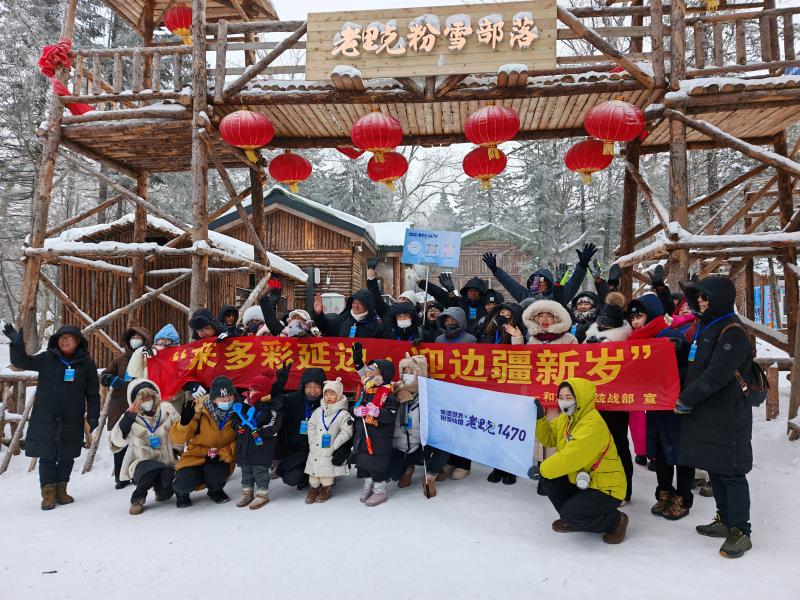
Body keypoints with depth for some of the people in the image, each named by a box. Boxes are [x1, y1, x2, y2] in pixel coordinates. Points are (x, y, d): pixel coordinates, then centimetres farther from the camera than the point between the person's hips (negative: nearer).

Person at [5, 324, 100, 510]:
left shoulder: (86, 363, 1)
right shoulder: (47, 359, 3)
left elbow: (93, 393, 5)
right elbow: (21, 362, -1)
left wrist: (93, 416, 1)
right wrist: (17, 344, -19)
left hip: (71, 421, 0)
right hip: (45, 418, 0)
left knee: (67, 456, 9)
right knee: (47, 456, 2)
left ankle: (61, 490, 23)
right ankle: (49, 493, 11)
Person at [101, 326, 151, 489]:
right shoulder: (121, 358, 13)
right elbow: (104, 376, 11)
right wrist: (110, 379, -11)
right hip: (120, 407, 3)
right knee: (120, 443, 5)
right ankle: (121, 476, 15)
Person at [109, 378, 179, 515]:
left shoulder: (166, 410, -1)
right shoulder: (131, 417, -5)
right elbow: (116, 441, -18)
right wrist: (128, 417, -26)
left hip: (166, 464, 2)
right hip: (143, 463, -2)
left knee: (165, 494, -21)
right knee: (150, 470, -35)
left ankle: (159, 487, 18)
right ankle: (137, 498, -4)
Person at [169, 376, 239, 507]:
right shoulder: (200, 411, -17)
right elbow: (176, 438, -14)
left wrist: (222, 454, -21)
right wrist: (186, 421, -32)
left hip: (221, 459, 1)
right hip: (196, 456, -1)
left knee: (215, 475, -31)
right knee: (185, 482, -27)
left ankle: (215, 489, 8)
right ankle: (182, 491, 13)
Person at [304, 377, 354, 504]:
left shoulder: (343, 414, -9)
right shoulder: (318, 411, 5)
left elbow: (346, 432, -12)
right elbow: (311, 426, 13)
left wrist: (334, 446, -14)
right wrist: (312, 442, 4)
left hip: (329, 452, -4)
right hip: (315, 450, 4)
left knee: (327, 472, 3)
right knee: (313, 470, 10)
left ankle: (326, 490, 23)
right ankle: (313, 490, 26)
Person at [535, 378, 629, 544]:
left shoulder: (594, 424, -27)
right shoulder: (565, 418, 3)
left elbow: (570, 457, -31)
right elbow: (549, 438, 12)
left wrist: (542, 469, -20)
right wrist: (539, 418, -5)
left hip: (605, 488, -9)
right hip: (581, 481, 9)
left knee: (571, 515, -24)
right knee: (548, 478, -4)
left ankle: (616, 520, 2)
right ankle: (570, 518, 14)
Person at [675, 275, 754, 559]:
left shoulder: (732, 331, -16)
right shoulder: (703, 326, 13)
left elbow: (716, 375, -23)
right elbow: (693, 365, 21)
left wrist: (686, 399, -18)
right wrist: (683, 396, 9)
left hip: (726, 415, -9)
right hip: (705, 411, 9)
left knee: (730, 471, -1)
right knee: (714, 468, 16)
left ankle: (740, 532, 9)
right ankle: (725, 520, 29)